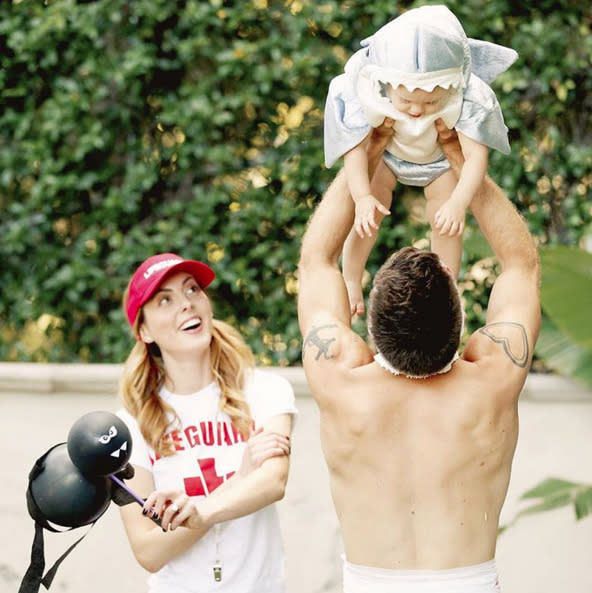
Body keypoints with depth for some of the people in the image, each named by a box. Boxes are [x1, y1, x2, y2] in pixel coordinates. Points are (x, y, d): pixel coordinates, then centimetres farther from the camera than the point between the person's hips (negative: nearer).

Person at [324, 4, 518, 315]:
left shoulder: (466, 99, -41)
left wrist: (458, 202, -59)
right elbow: (356, 147, -37)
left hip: (440, 159, 0)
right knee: (367, 216, -2)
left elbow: (476, 156, -43)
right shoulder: (369, 93, -41)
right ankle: (350, 283, 23)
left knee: (447, 225, -3)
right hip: (386, 152, 0)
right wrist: (362, 197, -53)